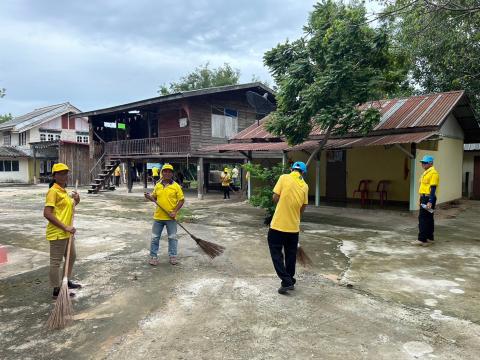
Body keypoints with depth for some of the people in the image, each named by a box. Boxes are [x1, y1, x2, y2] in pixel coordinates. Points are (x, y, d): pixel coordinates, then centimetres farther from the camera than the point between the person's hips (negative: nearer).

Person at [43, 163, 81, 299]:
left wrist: (76, 201, 4)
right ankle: (57, 290, 12)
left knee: (72, 256, 22)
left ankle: (66, 281, 39)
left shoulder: (64, 191, 12)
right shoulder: (53, 191, -15)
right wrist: (65, 227, -24)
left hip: (67, 232, 10)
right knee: (56, 261, 1)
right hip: (57, 233, -10)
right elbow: (47, 213, -23)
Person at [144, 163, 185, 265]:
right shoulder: (157, 185, 6)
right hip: (158, 216, 3)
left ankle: (173, 256, 21)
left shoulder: (176, 186, -4)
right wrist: (149, 197, -5)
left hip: (171, 218, -2)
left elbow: (181, 200, -5)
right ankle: (153, 256, 21)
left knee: (172, 237, 8)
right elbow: (154, 197, 17)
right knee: (155, 238, 9)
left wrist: (175, 211, -14)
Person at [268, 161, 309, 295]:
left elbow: (275, 197, -9)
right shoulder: (305, 186, 3)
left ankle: (286, 281, 2)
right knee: (291, 254, 17)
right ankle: (291, 281, 27)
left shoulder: (284, 178, -7)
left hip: (279, 224, -4)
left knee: (276, 253, 7)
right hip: (294, 226, 4)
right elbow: (303, 207, 5)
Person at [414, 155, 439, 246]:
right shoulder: (426, 173, 17)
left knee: (423, 218, -11)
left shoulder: (433, 173, -14)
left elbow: (433, 188, -20)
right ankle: (429, 238, 23)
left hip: (428, 198, -10)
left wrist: (430, 202, -24)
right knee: (428, 219, 15)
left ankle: (422, 239, -10)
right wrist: (421, 199, 22)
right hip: (424, 198, 10)